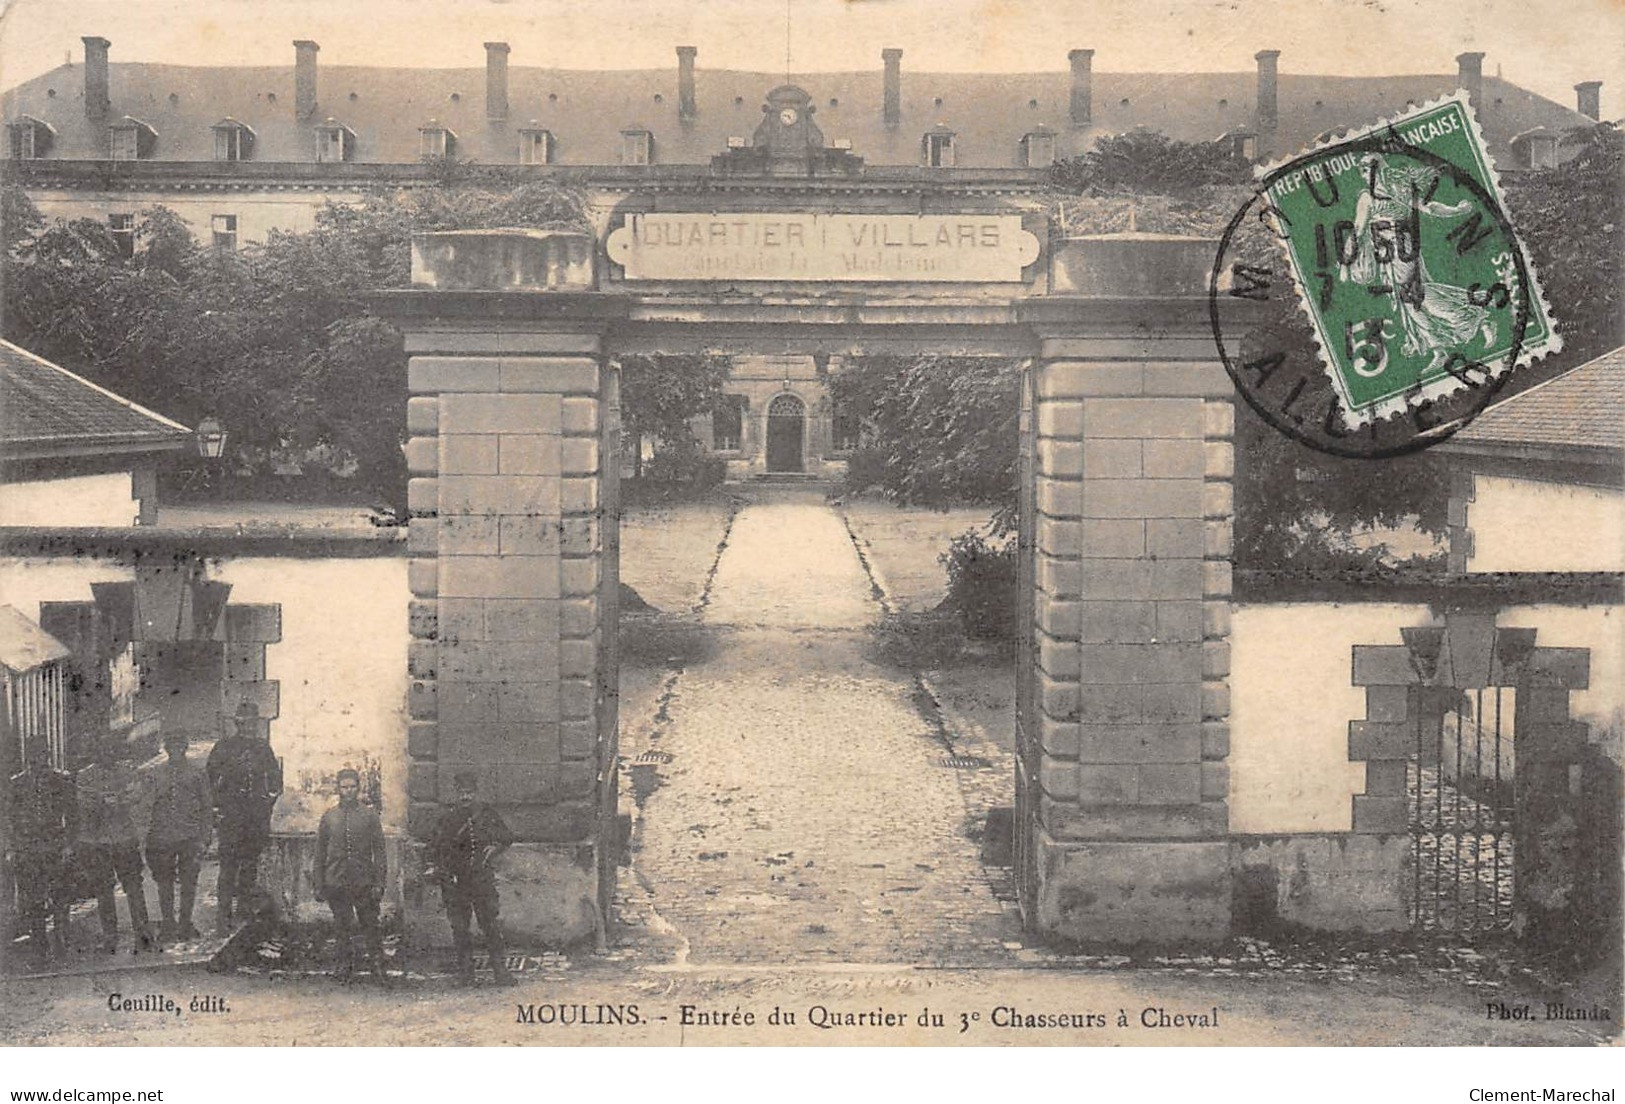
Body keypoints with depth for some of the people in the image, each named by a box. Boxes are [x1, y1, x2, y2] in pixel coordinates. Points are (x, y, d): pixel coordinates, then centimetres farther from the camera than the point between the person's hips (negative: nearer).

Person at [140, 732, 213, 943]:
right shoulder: (153, 773, 6)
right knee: (164, 882, 6)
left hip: (190, 837, -1)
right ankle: (168, 924, 18)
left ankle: (185, 923, 16)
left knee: (189, 882, 3)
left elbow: (207, 807, 6)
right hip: (162, 836, 1)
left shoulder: (197, 773, 4)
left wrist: (204, 837, 0)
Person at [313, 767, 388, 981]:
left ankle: (377, 964, 7)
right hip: (336, 882, 1)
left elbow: (379, 851, 2)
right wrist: (319, 886, 5)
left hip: (364, 882, -1)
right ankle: (345, 964, 19)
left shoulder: (370, 815, 3)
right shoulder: (328, 817, 7)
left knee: (370, 925, -1)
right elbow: (320, 854, 10)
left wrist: (379, 883, -5)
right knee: (343, 927, 7)